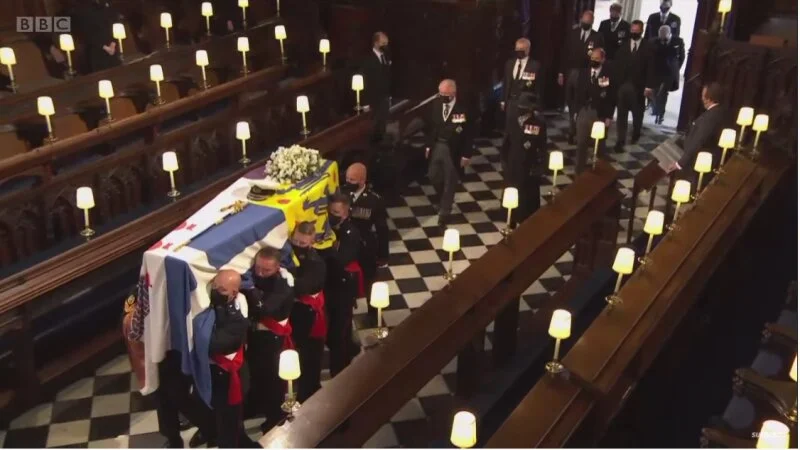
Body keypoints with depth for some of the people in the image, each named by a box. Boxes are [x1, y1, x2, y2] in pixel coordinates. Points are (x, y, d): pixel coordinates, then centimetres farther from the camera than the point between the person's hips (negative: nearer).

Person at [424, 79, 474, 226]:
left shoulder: (463, 109, -16)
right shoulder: (435, 104, -3)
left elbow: (468, 133, -11)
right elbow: (429, 126, 8)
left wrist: (466, 154, -11)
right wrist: (428, 145, 5)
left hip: (453, 150, -4)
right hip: (436, 146, 4)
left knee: (450, 181, 7)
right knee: (433, 176, 14)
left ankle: (444, 212, 21)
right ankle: (444, 198, 44)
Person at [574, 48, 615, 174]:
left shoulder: (609, 75, -7)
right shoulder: (584, 72, 5)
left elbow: (611, 97, -7)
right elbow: (578, 92, 8)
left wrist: (609, 116, -9)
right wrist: (578, 108, 1)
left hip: (600, 114, -3)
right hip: (584, 111, 3)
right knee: (581, 143, 5)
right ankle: (579, 170, 14)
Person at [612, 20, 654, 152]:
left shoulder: (648, 47, 0)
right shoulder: (623, 45, 5)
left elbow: (650, 68, -4)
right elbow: (617, 65, 2)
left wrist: (648, 86, -11)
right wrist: (615, 82, -7)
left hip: (639, 86, 0)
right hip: (623, 84, 1)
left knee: (638, 112, 16)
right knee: (621, 114, -2)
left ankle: (636, 134, 39)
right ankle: (620, 141, -1)